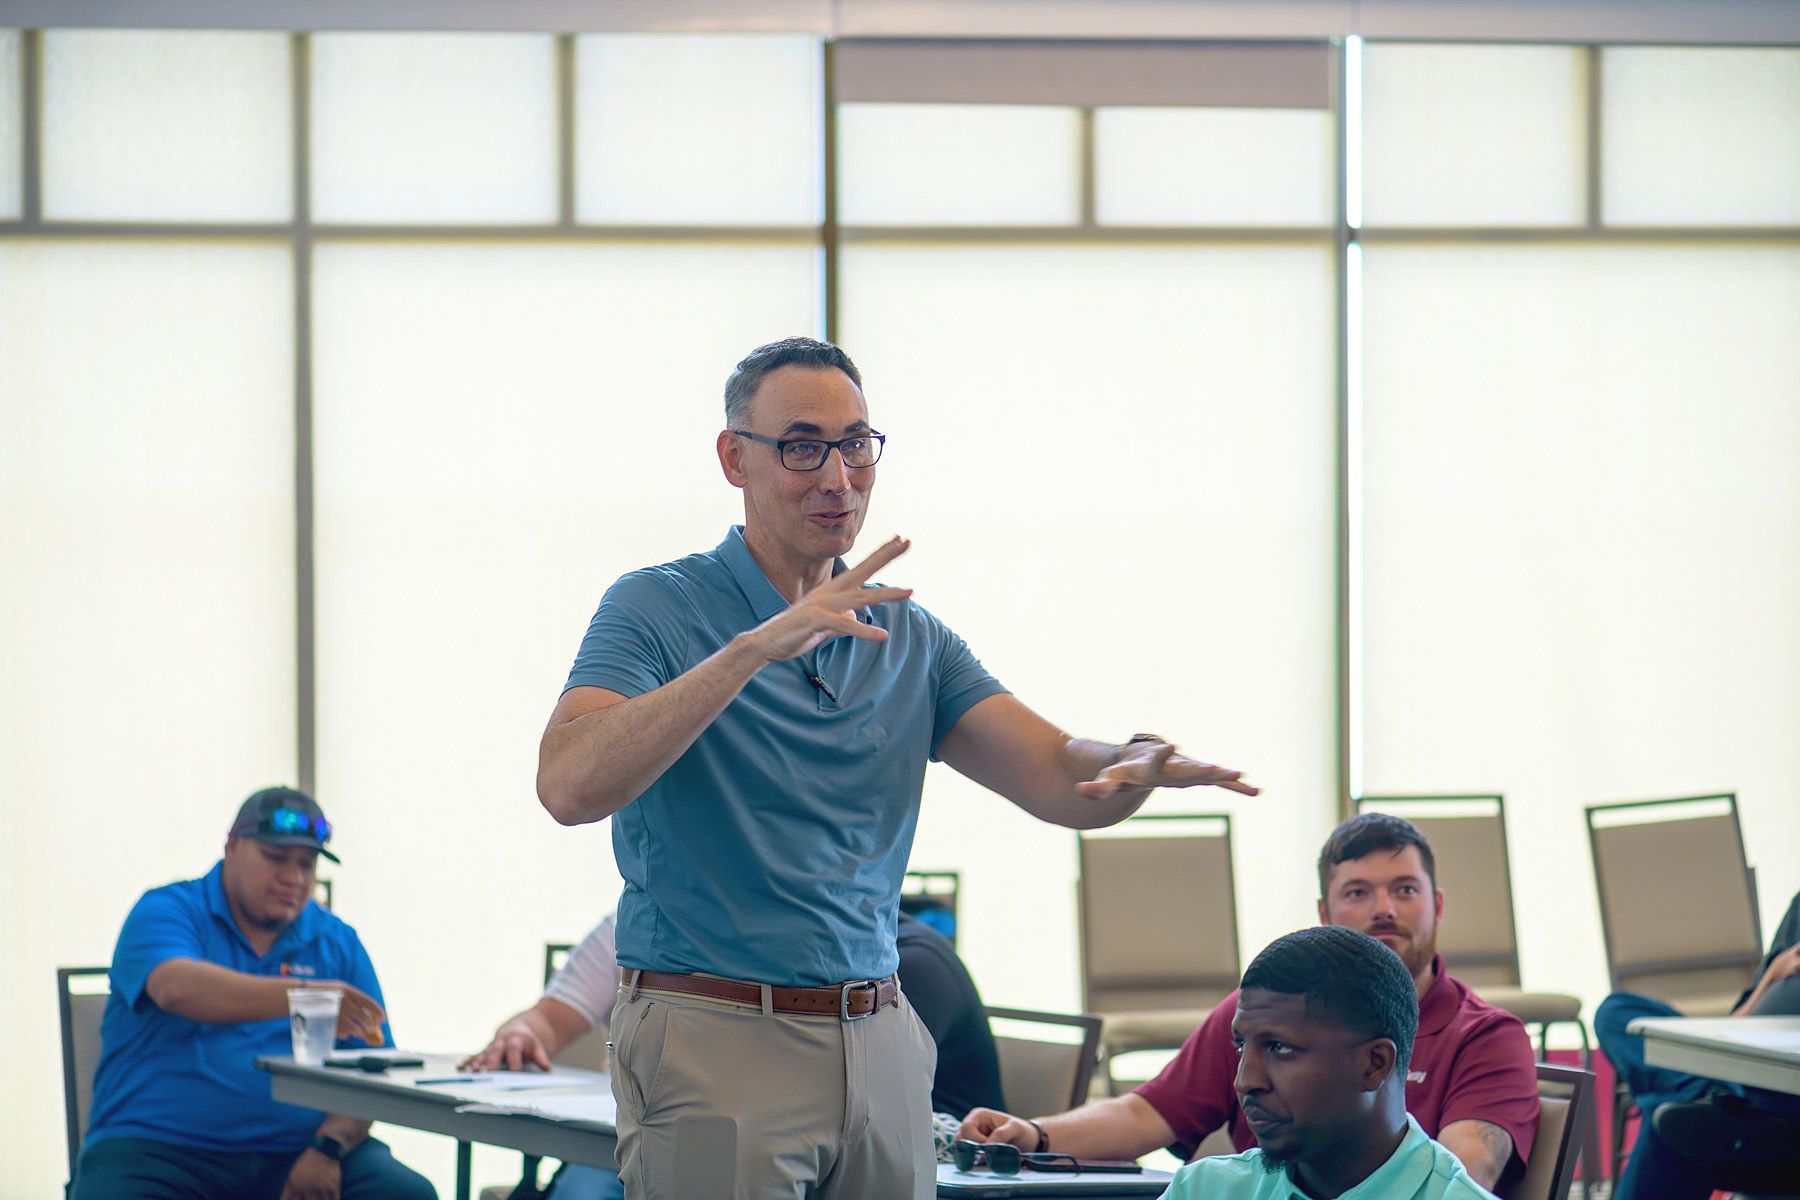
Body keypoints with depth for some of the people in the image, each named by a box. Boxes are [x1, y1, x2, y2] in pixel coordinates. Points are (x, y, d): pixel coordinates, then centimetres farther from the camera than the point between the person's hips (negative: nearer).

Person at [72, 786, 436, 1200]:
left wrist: (328, 1149, -11)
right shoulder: (166, 913, 3)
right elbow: (177, 989, -20)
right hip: (161, 1148, -3)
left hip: (291, 1149, 3)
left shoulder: (338, 944, 14)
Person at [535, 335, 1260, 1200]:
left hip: (883, 1050, 5)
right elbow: (570, 787, -22)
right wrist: (758, 646, -28)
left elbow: (1062, 783, 5)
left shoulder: (908, 640, 14)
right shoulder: (658, 610, -4)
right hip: (715, 1043, -5)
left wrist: (1142, 764, -20)